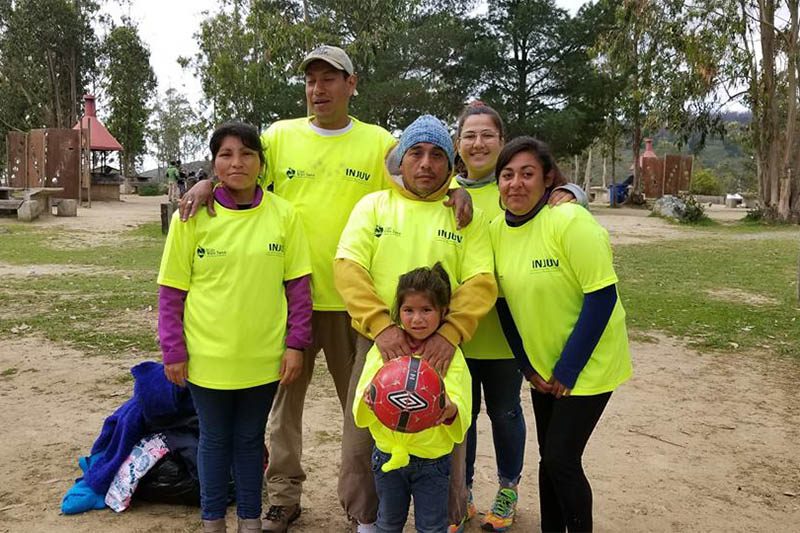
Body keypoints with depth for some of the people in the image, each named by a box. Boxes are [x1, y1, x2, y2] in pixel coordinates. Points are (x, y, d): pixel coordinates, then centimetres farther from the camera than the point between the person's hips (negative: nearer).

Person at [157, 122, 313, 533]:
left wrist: (296, 344, -3)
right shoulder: (193, 216, -6)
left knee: (251, 438, 17)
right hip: (208, 356, -1)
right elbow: (171, 291, -2)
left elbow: (298, 284, 0)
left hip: (264, 356, 1)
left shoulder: (283, 214, -4)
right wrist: (173, 351, -4)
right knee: (214, 439, 15)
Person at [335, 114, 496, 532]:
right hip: (378, 342, 1)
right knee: (362, 446, 7)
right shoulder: (373, 205, 6)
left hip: (440, 347, 0)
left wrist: (450, 332, -21)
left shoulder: (467, 215, 5)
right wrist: (381, 325, -19)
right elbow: (348, 268, -6)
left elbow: (481, 282, -5)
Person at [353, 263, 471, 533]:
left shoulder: (451, 354, -7)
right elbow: (360, 412, -10)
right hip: (387, 456, 2)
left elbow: (461, 410, -16)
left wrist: (450, 411, -38)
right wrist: (368, 400, -32)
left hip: (432, 459, -2)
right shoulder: (383, 348, -3)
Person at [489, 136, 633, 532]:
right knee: (549, 456, 15)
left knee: (561, 459, -4)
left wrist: (567, 370, -18)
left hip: (588, 365, -5)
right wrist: (528, 366, 2)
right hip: (542, 367, 6)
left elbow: (602, 297, -22)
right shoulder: (496, 229, -4)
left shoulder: (570, 221, -21)